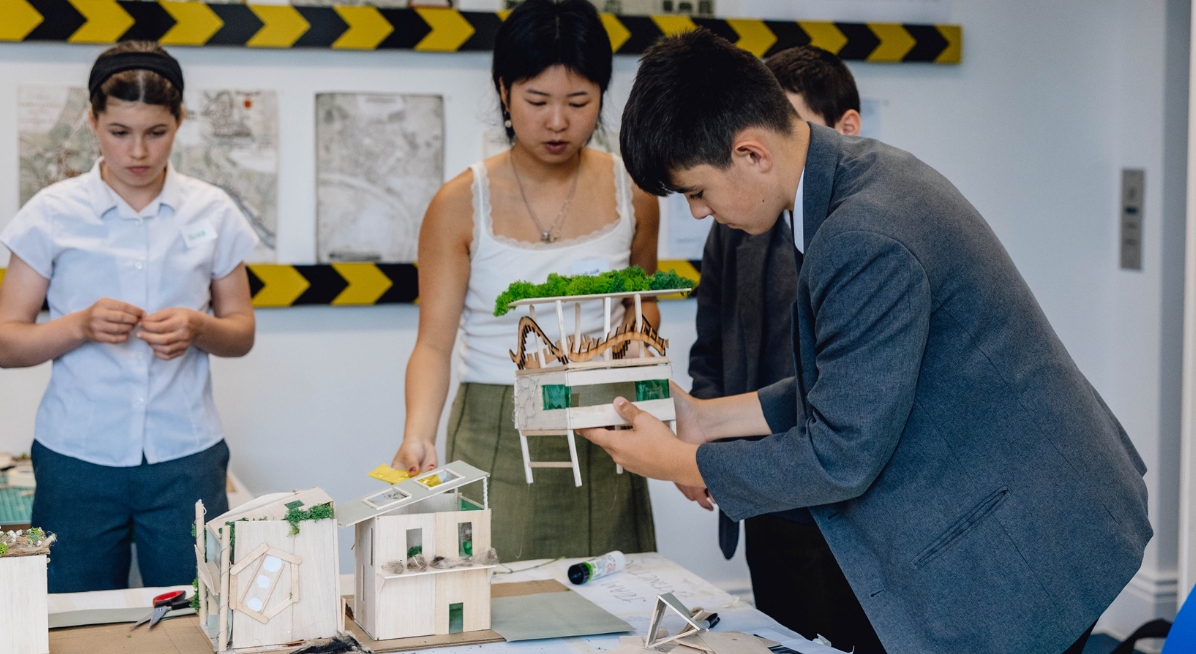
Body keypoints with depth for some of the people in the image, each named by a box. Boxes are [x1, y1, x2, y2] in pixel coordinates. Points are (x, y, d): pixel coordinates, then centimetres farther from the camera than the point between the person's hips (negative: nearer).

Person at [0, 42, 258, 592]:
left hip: (187, 459, 1)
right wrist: (81, 326, -17)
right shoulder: (52, 214, 0)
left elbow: (241, 333, 12)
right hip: (76, 462, -1)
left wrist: (197, 329, -10)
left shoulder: (212, 212, 5)